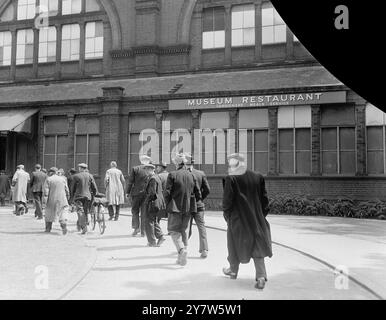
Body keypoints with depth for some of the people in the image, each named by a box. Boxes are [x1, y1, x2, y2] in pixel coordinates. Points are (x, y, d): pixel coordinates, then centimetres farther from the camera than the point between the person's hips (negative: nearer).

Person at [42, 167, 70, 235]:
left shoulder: (48, 180, -2)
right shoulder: (62, 179, 7)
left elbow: (45, 191, -9)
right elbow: (67, 191, 10)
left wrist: (44, 201, -9)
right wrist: (67, 199, 21)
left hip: (51, 201, -1)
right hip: (62, 200, 1)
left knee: (49, 214, 15)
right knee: (63, 214, 1)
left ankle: (48, 229, 24)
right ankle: (64, 226, -20)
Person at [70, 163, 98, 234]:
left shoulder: (76, 176, -2)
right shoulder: (90, 176, 6)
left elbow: (73, 188, 4)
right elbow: (94, 188, 4)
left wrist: (72, 196, 17)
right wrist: (93, 194, 19)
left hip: (78, 196, -3)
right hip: (88, 196, 3)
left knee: (80, 212, -5)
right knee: (85, 212, 13)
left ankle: (84, 228, -16)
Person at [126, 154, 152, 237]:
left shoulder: (135, 169, -2)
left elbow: (130, 182, -4)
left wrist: (128, 192, 2)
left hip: (136, 193, -2)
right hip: (147, 193, 2)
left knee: (135, 210, 12)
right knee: (144, 213, 7)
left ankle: (136, 227, -2)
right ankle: (143, 231, 9)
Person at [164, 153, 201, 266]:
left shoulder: (172, 175, -10)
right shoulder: (191, 175, 4)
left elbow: (167, 193, -12)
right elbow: (198, 193, 5)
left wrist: (168, 205, 3)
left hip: (175, 208, -4)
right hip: (187, 209, 5)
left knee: (174, 231, 5)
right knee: (183, 230, 16)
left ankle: (181, 250, -18)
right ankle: (182, 257, 17)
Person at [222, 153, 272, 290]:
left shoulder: (231, 179, -14)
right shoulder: (258, 177, 0)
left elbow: (227, 200, -13)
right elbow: (264, 198, 4)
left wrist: (226, 214, 2)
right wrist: (262, 214, 13)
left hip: (238, 219, -3)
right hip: (256, 219, 3)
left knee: (237, 245, 16)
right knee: (257, 246, 8)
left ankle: (233, 270, 35)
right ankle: (261, 276, -2)